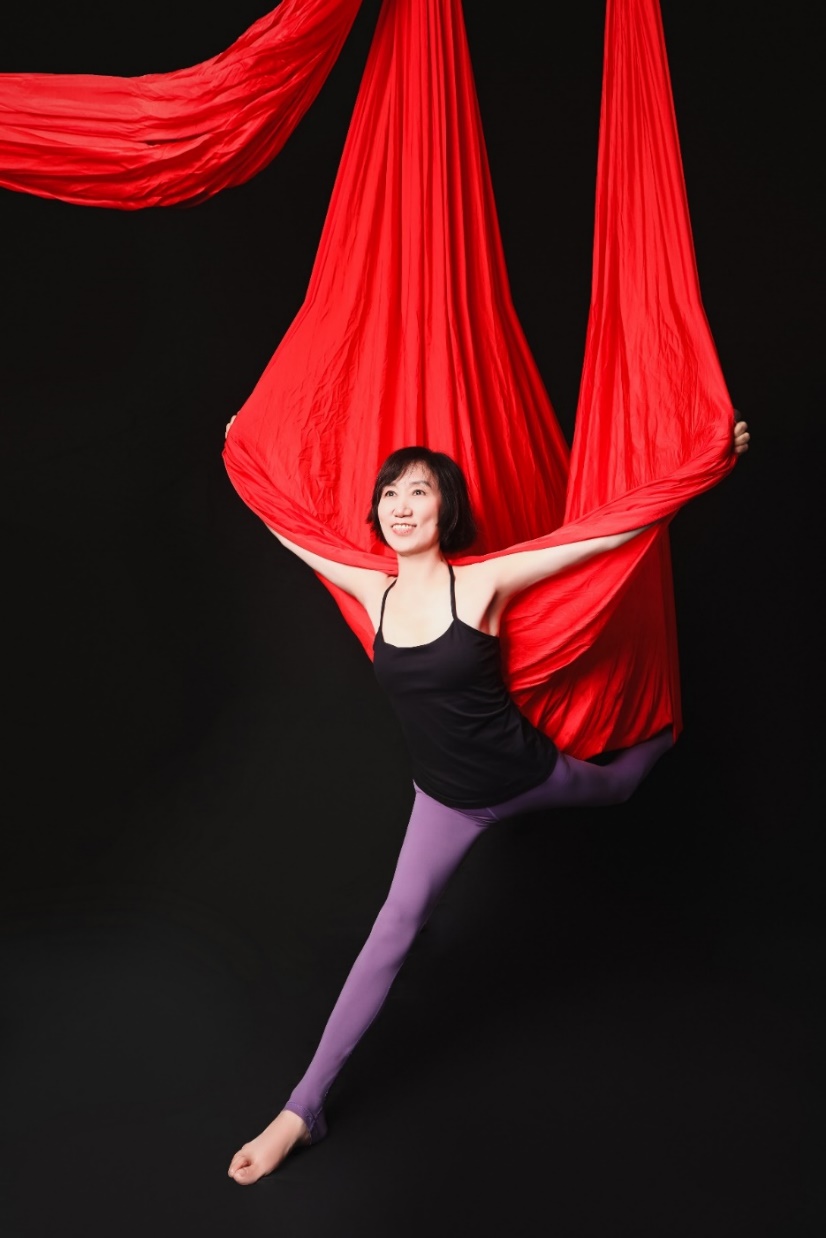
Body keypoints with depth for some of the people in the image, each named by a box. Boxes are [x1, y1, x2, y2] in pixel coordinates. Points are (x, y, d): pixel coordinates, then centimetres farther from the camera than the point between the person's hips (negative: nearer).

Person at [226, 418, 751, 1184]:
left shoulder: (483, 582, -25)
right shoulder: (374, 592, -12)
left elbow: (610, 532, -24)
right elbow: (290, 529, 3)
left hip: (524, 774, -1)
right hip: (445, 798, 2)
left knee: (612, 789, 31)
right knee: (393, 931, -4)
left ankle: (659, 736, 69)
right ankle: (303, 1108, 2)